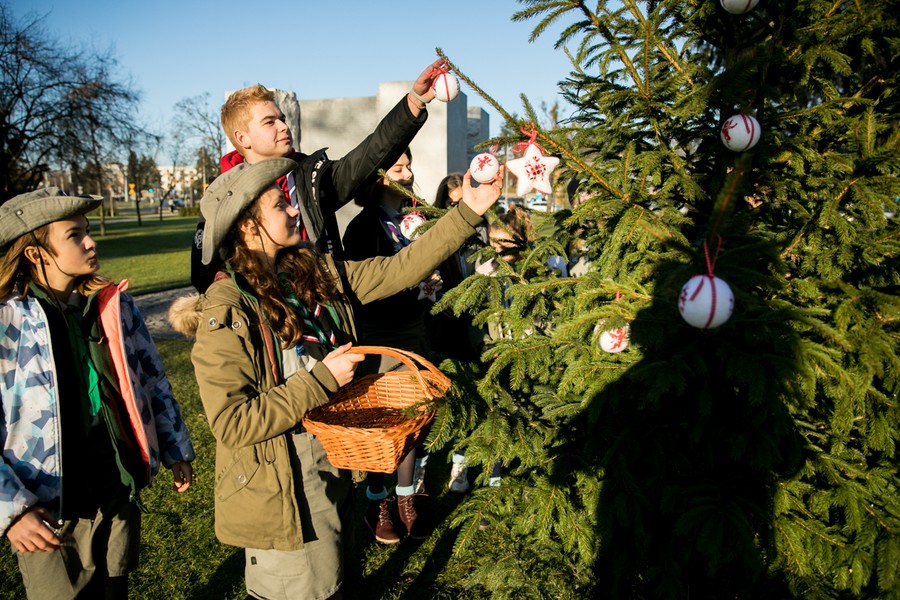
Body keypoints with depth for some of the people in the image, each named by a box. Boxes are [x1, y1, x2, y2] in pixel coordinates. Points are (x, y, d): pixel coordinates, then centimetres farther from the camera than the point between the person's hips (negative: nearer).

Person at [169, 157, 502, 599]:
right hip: (279, 489, -6)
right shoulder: (225, 312, -20)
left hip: (333, 468, 7)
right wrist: (322, 380, -22)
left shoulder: (316, 272, -1)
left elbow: (399, 269, -3)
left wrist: (468, 212, -7)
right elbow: (231, 422, -23)